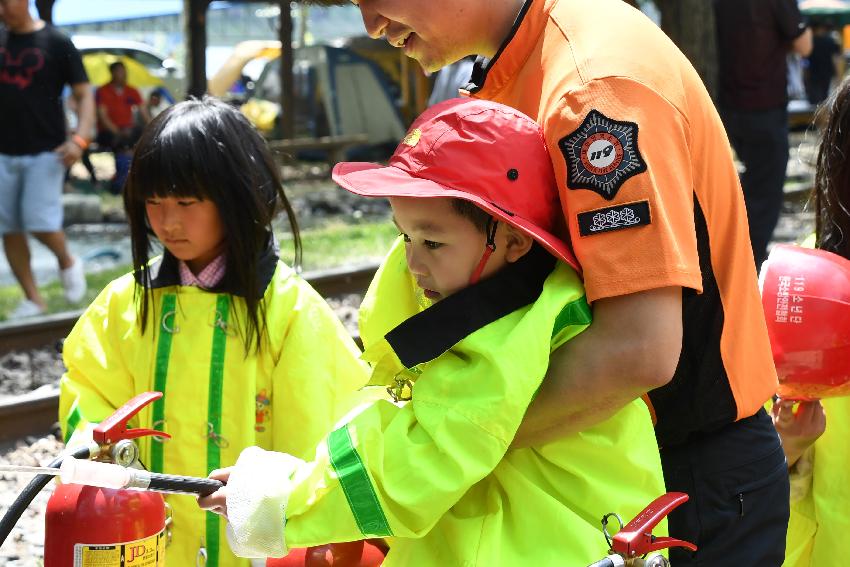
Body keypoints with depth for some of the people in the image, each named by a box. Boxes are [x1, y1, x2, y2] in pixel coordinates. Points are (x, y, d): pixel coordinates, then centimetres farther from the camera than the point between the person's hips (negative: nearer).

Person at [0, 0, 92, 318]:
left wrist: (80, 139, -18)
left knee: (40, 224, -13)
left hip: (44, 151, -5)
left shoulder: (56, 43, -5)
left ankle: (67, 262, 18)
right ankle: (32, 299, 15)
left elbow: (83, 95, -5)